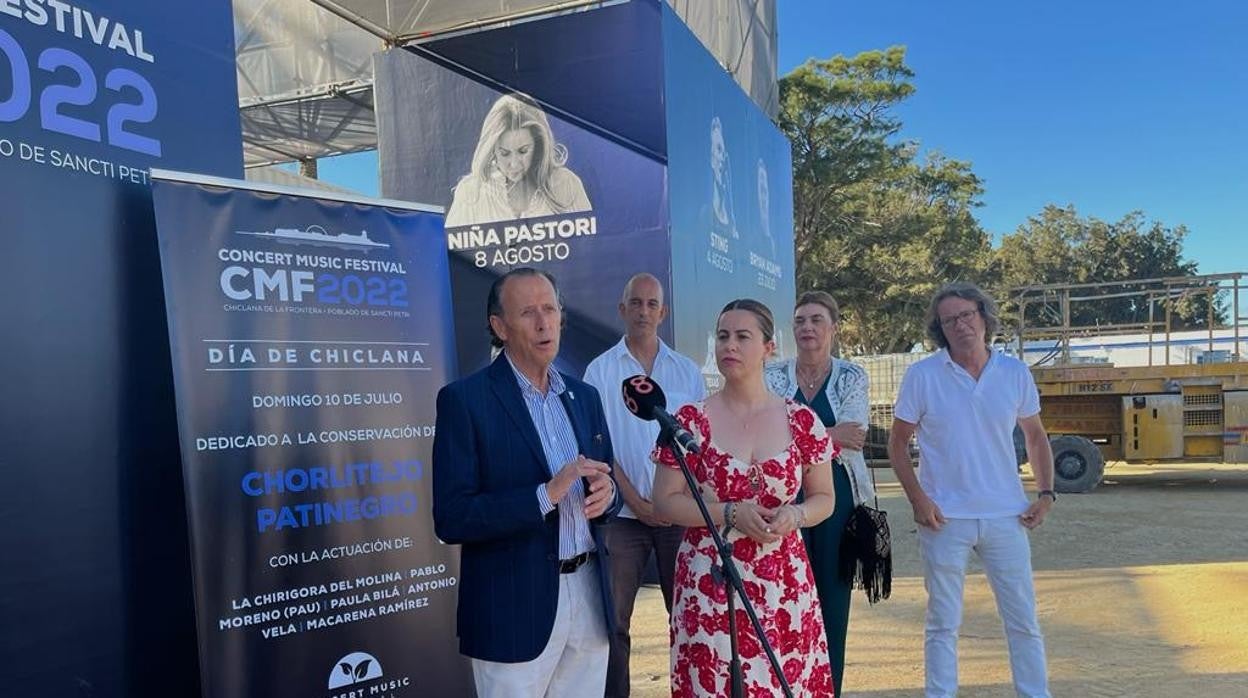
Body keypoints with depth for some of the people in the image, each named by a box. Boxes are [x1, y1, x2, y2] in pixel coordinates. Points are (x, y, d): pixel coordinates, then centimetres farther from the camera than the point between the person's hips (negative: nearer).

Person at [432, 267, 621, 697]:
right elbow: (451, 520, -15)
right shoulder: (464, 399, -10)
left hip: (589, 596, 6)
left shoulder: (584, 396, 8)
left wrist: (605, 495, -9)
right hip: (515, 608, -5)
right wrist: (546, 494, -24)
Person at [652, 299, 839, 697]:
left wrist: (794, 515, -12)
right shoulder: (690, 421, -4)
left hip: (784, 586, 2)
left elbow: (824, 498, 10)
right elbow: (665, 502, -4)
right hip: (710, 585, -2)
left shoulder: (801, 421, 2)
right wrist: (731, 513, -16)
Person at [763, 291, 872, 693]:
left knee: (833, 599, 7)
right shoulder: (773, 377, 3)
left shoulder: (852, 377, 3)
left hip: (837, 498, 0)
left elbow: (851, 441, -11)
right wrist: (829, 435, -14)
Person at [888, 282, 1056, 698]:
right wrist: (917, 499, -10)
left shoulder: (1015, 373, 2)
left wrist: (1046, 494, 4)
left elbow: (1036, 437, 13)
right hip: (944, 519, -2)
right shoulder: (922, 376, -6)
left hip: (1005, 517, 2)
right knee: (943, 623, 8)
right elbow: (897, 443, 0)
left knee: (1023, 620, 11)